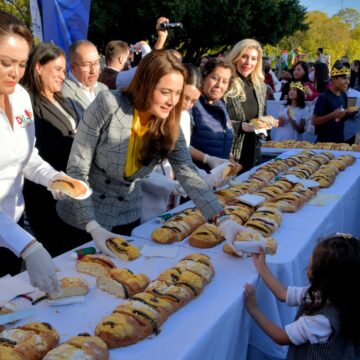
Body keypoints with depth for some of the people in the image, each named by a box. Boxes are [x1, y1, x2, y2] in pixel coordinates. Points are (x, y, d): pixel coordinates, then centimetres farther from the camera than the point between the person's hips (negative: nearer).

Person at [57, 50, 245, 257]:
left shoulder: (169, 125, -9)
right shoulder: (109, 105, -22)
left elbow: (189, 175, -18)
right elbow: (76, 169, -21)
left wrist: (222, 220, -33)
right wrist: (93, 226, -30)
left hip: (128, 218, 4)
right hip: (82, 216, -3)